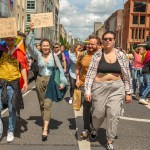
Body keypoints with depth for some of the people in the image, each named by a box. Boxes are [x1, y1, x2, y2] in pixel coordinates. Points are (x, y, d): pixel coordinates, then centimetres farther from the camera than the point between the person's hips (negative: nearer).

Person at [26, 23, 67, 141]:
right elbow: (29, 45, -13)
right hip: (40, 80, 3)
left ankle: (45, 129, -12)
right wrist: (31, 31, -20)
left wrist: (62, 81, -6)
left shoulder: (54, 56, -3)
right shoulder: (38, 55, -1)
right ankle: (46, 122, 33)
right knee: (42, 104, 13)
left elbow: (60, 69, 0)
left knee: (48, 105, -10)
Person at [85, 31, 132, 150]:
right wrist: (88, 91, -10)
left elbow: (126, 75, 4)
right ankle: (95, 129, 43)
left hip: (116, 88, 1)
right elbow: (90, 73, -4)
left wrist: (128, 92, 4)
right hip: (100, 87, -1)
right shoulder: (97, 55, -3)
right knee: (98, 113, 9)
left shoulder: (121, 55, 1)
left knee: (113, 115, -1)